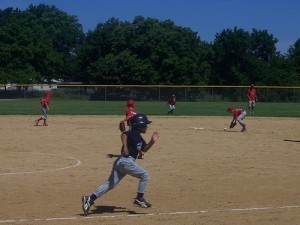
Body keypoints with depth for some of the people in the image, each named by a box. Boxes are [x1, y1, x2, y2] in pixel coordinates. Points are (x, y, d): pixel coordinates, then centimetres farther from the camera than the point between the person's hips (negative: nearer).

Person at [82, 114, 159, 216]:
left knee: (110, 184, 4)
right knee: (144, 175, 4)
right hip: (126, 161, -9)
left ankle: (89, 199, -2)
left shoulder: (139, 138, 23)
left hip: (121, 162, 9)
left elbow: (144, 149, 33)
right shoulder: (134, 133, -7)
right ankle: (139, 199, 8)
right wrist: (125, 147, -42)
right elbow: (124, 134, -27)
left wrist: (152, 141, 17)